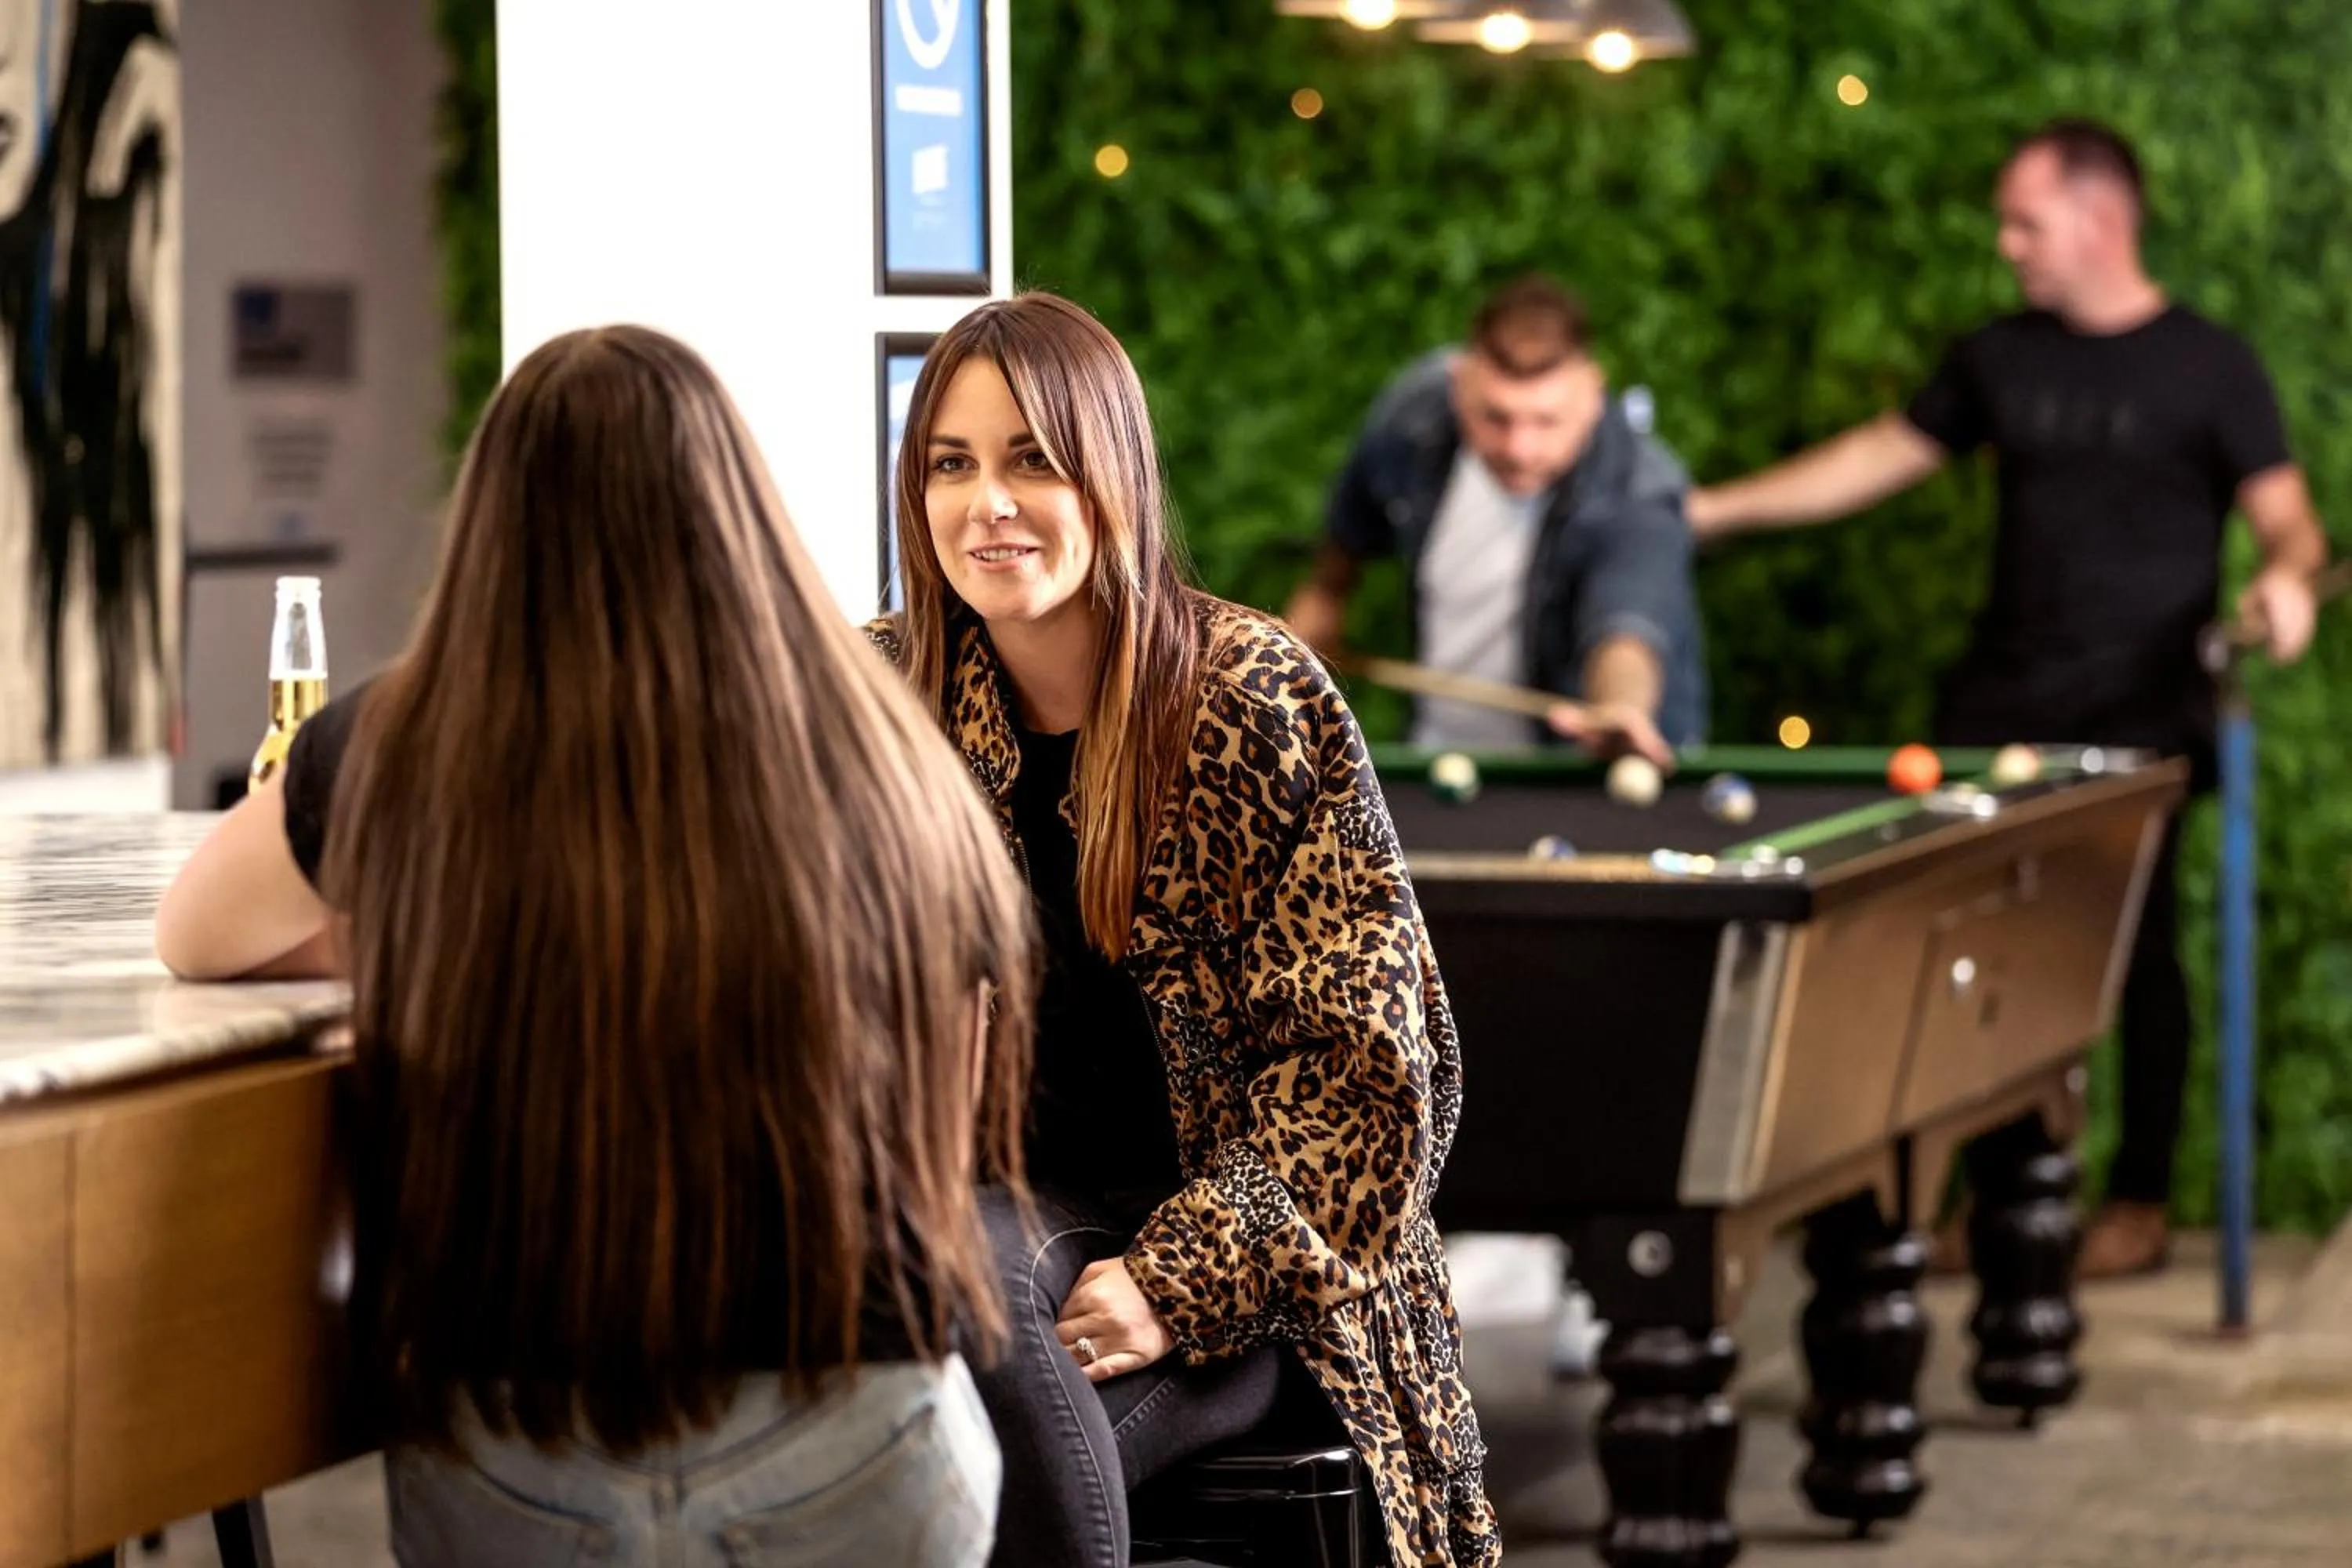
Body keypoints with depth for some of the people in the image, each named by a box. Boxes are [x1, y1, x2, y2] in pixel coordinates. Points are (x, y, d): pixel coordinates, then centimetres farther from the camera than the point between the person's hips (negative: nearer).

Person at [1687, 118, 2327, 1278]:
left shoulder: (2208, 367, -3)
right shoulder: (2002, 357, 11)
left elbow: (2288, 519, -4)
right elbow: (1884, 456, 17)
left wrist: (2287, 576, -28)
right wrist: (1719, 510, 11)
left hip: (2141, 715, -4)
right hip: (2003, 704, 4)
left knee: (2136, 952, 0)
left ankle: (2140, 1201, 12)